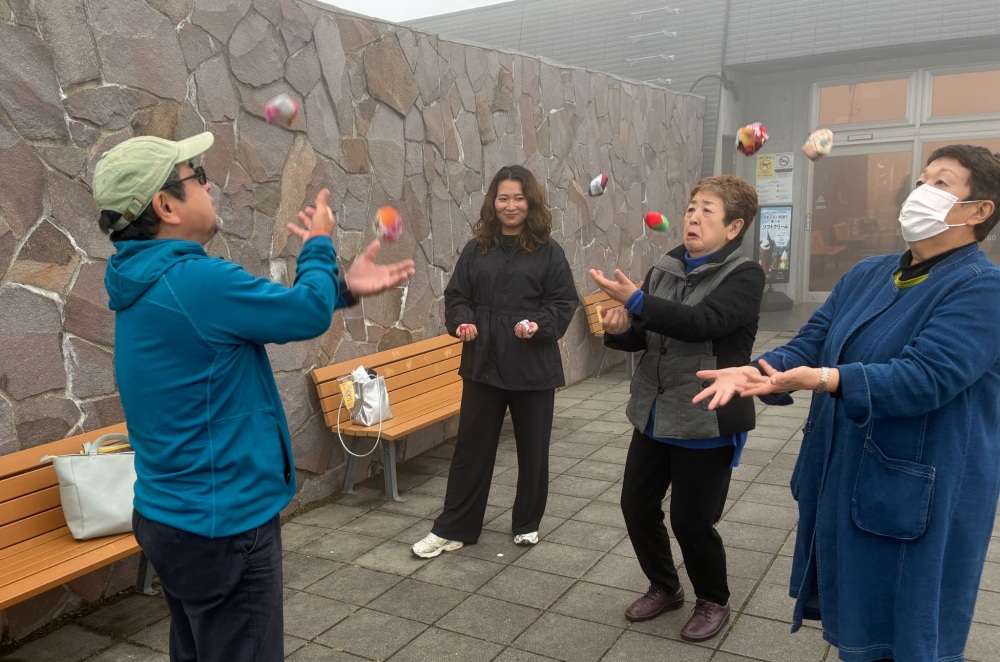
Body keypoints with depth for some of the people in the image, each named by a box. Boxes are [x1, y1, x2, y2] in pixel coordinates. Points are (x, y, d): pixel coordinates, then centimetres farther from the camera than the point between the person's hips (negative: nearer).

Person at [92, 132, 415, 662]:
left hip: (169, 515, 10)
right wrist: (319, 246, 3)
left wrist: (344, 286, 12)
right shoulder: (196, 281, -25)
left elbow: (271, 311, 13)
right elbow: (308, 314, -14)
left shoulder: (146, 280, 7)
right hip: (223, 524, -10)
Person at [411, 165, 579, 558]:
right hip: (483, 364, 2)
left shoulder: (548, 252, -3)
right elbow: (456, 296, 6)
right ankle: (453, 528, 20)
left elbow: (564, 303, -4)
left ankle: (527, 523, 32)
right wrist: (462, 322, -13)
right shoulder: (476, 249, 4)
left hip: (534, 367, -1)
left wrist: (539, 326, -21)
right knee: (472, 448, 9)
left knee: (532, 449, 12)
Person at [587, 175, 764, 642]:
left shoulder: (745, 275, -12)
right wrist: (621, 329, -16)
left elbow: (702, 322, -29)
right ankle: (664, 587, 38)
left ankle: (713, 600, 31)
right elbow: (643, 337, 7)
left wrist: (636, 301, -37)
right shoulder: (665, 268, 7)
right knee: (637, 505, 12)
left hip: (707, 423, -6)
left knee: (692, 520, 2)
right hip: (654, 416, 6)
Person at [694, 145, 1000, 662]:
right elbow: (809, 345, 5)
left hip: (916, 497, -7)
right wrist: (753, 373, -15)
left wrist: (828, 380, -40)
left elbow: (927, 376, -26)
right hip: (841, 481, 7)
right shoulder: (865, 275, 9)